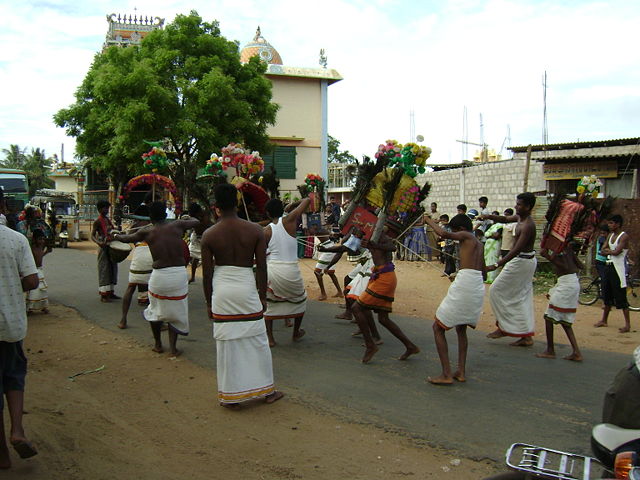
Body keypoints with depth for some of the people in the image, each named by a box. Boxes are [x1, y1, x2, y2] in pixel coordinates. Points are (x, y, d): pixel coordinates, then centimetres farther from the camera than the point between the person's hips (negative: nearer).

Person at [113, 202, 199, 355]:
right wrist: (187, 219, 44)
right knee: (175, 311, 16)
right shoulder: (177, 225, 3)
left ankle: (158, 345, 32)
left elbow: (126, 238, 20)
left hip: (159, 275, 0)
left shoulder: (147, 233, 3)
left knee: (156, 310, 23)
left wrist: (115, 236, 42)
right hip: (180, 274, 0)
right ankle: (173, 348, 14)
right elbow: (196, 221, 22)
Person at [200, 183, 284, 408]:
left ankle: (231, 397, 16)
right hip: (246, 288, 0)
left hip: (221, 290, 0)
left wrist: (209, 302, 9)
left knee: (227, 344, 8)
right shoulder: (255, 230, -5)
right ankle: (267, 391, 23)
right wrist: (262, 296, 8)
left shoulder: (209, 235, -5)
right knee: (256, 341, 12)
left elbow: (207, 273, -2)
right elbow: (262, 267, -3)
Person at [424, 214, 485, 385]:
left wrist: (429, 221, -5)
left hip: (464, 285, -9)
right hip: (478, 287, 9)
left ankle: (446, 374, -4)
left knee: (438, 327, 1)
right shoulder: (478, 243, 22)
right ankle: (461, 372, 21)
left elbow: (444, 234, -21)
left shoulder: (466, 236, -2)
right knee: (461, 329, 26)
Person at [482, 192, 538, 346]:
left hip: (521, 262, -10)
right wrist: (488, 216, -1)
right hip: (527, 260, 10)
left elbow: (516, 250, -31)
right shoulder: (520, 217, 4)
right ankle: (527, 336, 14)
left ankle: (503, 327, 8)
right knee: (522, 298, 11)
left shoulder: (528, 226, -24)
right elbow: (505, 219, 20)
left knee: (497, 291, 0)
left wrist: (497, 265, -36)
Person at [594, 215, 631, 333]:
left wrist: (608, 250, -3)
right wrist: (611, 251, -9)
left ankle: (627, 324, -5)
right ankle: (604, 320, 26)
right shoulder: (610, 235, 13)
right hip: (609, 267, 8)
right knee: (607, 295, 15)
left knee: (621, 297, -8)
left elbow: (616, 252, -21)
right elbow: (602, 251, 9)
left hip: (618, 269, -8)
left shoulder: (624, 236, -12)